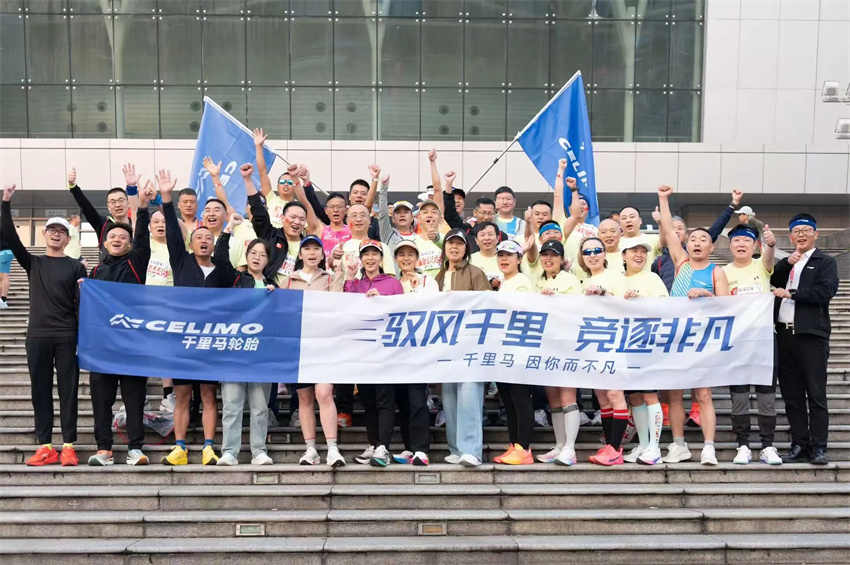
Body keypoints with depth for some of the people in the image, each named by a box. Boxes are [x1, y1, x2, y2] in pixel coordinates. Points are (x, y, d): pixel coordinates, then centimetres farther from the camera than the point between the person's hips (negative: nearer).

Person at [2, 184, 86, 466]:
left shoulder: (76, 266, 7)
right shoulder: (33, 263, 12)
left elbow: (82, 303, 2)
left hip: (67, 336, -2)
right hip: (37, 335, 2)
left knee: (68, 390, 0)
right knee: (40, 391, 3)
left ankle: (68, 446, 3)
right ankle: (45, 447, 7)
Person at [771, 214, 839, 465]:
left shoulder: (825, 262, 4)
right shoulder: (785, 263, 20)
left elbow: (825, 291, -12)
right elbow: (771, 280, 2)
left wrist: (790, 294, -9)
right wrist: (787, 261, -10)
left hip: (811, 335, -5)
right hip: (785, 334, 5)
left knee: (816, 394, -3)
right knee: (792, 395, 6)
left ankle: (818, 447, 1)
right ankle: (799, 445, 12)